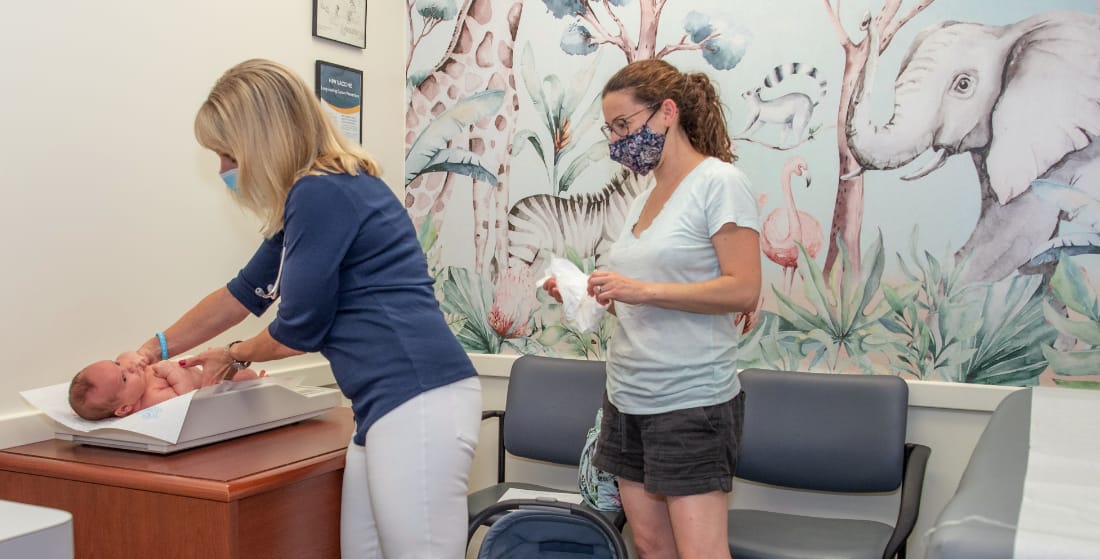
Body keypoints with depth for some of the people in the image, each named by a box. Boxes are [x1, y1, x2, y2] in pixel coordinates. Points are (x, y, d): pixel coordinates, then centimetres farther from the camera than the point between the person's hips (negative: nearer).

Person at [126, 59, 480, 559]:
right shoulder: (315, 195, 21)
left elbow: (300, 328, -6)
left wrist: (236, 357, 15)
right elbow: (245, 293, 30)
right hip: (391, 405, 11)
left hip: (419, 401, -11)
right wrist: (155, 349, 35)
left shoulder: (321, 192, -11)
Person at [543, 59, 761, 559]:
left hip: (692, 402, -7)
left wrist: (642, 289, -22)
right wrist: (593, 296, 3)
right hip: (628, 399, 7)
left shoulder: (719, 183, -9)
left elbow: (743, 291, -17)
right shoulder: (642, 201, 14)